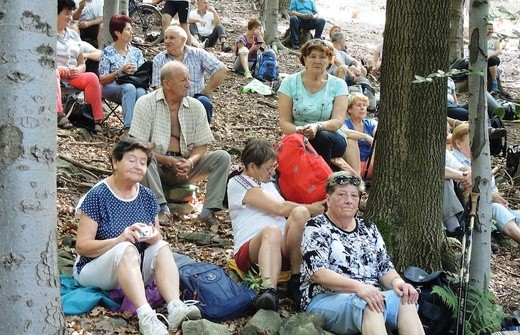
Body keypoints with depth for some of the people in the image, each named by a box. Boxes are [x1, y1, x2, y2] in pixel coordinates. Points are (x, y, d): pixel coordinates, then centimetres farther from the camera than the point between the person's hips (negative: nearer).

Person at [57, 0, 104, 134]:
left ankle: (97, 121, -28)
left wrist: (77, 70, -3)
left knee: (92, 77, -24)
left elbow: (82, 63, 21)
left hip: (72, 77, 5)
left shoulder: (74, 35, 22)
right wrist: (58, 68, -18)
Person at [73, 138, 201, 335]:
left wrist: (154, 237, -16)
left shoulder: (147, 197, 5)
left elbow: (157, 238, 10)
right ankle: (146, 316, -52)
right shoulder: (97, 196, -11)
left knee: (162, 247, -22)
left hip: (136, 270, 5)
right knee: (127, 249, -34)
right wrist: (119, 239, -31)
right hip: (96, 268, -5)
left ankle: (175, 308, -44)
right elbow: (82, 246, -15)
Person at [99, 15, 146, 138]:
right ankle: (128, 129, -46)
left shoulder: (136, 52, 17)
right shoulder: (108, 52, 5)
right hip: (112, 87, -3)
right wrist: (121, 71, -13)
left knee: (141, 92, -34)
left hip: (135, 84, 3)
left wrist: (135, 72, -11)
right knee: (129, 88, -37)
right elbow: (102, 80, -2)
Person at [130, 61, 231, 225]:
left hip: (184, 166, 3)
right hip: (156, 165, -3)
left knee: (222, 157, -16)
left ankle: (208, 210, -22)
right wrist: (169, 161, -23)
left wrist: (190, 162, -19)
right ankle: (161, 207, -32)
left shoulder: (196, 106, 3)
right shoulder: (146, 103, -7)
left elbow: (202, 146, 4)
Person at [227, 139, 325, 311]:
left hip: (282, 249, 6)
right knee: (272, 231, -40)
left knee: (300, 212, -24)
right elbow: (279, 208, -5)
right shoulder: (237, 184, 2)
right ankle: (269, 291, -59)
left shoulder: (269, 182, 28)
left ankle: (296, 280, -26)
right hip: (250, 250, -6)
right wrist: (312, 209, 3)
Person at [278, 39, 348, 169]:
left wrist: (317, 126, -31)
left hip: (331, 140, 1)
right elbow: (284, 121, -3)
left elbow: (338, 121, -9)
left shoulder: (338, 85, 3)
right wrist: (298, 130, -27)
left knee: (322, 137, -34)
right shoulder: (289, 83, 2)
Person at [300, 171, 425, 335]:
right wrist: (358, 286, -27)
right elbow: (317, 273, -12)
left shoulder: (369, 228, 20)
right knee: (367, 304, -38)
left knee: (405, 300, -27)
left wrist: (397, 281, -10)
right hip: (326, 299, -5)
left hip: (371, 296, 5)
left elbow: (384, 267, 16)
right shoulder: (316, 228, 2)